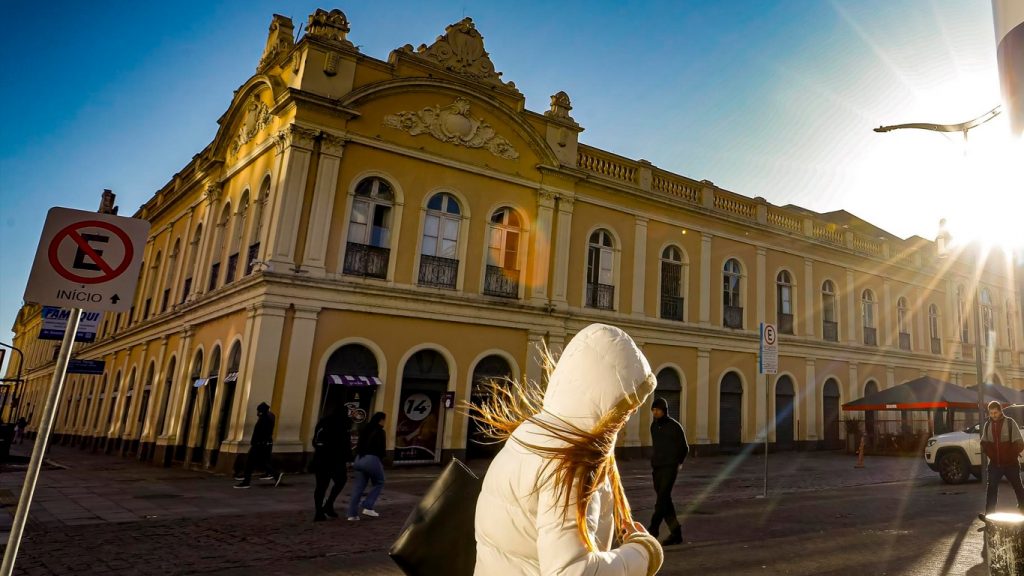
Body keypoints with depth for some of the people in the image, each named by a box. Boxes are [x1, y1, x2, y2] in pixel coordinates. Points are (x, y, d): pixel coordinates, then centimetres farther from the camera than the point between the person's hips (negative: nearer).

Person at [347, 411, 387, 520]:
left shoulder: (364, 430, 15)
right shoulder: (379, 431, -6)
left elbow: (358, 445, 16)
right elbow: (382, 449, -7)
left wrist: (359, 456, 17)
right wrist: (381, 462, 6)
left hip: (360, 459, 7)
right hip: (372, 459, -7)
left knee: (358, 486, 9)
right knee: (379, 483, 11)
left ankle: (352, 514, 5)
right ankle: (367, 507, 1)